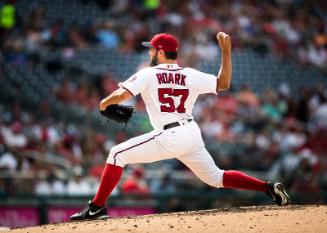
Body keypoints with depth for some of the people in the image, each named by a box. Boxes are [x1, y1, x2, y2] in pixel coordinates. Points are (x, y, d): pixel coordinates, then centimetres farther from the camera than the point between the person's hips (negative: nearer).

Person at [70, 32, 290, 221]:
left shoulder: (148, 74, -1)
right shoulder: (191, 75, 10)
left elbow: (122, 94, -11)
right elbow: (223, 83, 16)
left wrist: (105, 103, 10)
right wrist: (226, 51, 14)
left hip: (169, 136, -6)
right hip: (192, 134, 6)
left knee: (118, 154, 2)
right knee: (216, 177, 19)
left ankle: (97, 208, -5)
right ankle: (269, 188, 5)